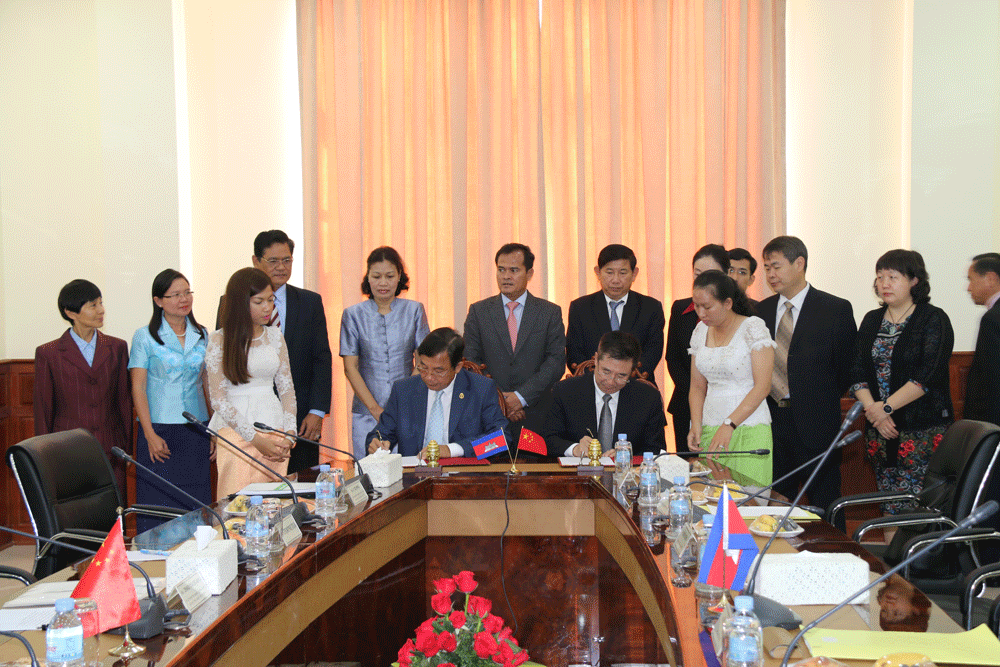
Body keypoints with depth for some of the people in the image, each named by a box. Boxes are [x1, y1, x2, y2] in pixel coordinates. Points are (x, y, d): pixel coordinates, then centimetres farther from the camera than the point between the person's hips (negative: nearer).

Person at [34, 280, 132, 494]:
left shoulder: (117, 348, 9)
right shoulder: (48, 354, 1)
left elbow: (125, 400, 11)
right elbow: (43, 410, 5)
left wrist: (128, 449, 9)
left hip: (111, 452, 2)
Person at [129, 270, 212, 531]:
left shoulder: (202, 336, 10)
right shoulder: (145, 337, -1)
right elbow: (138, 389, -4)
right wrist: (150, 435, -12)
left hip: (197, 431, 4)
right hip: (160, 431, -3)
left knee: (196, 509, 5)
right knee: (158, 508, -3)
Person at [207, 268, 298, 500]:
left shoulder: (275, 336, 10)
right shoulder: (220, 340, -2)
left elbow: (287, 389, 13)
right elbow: (218, 399, -6)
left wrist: (289, 434, -1)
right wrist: (256, 439, -11)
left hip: (274, 429, 4)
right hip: (236, 430, -4)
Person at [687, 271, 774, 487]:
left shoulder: (753, 328, -6)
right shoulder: (701, 331, 11)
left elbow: (762, 386, -11)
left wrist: (730, 425, -17)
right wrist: (696, 426, 0)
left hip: (749, 431, -5)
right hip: (710, 429, 5)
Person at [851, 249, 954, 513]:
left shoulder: (934, 319, -3)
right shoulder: (871, 320, 14)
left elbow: (927, 376, -13)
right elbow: (857, 372, 7)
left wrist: (886, 407, -15)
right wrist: (873, 410, -8)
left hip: (922, 430, -5)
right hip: (881, 432, 5)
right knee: (889, 508, 4)